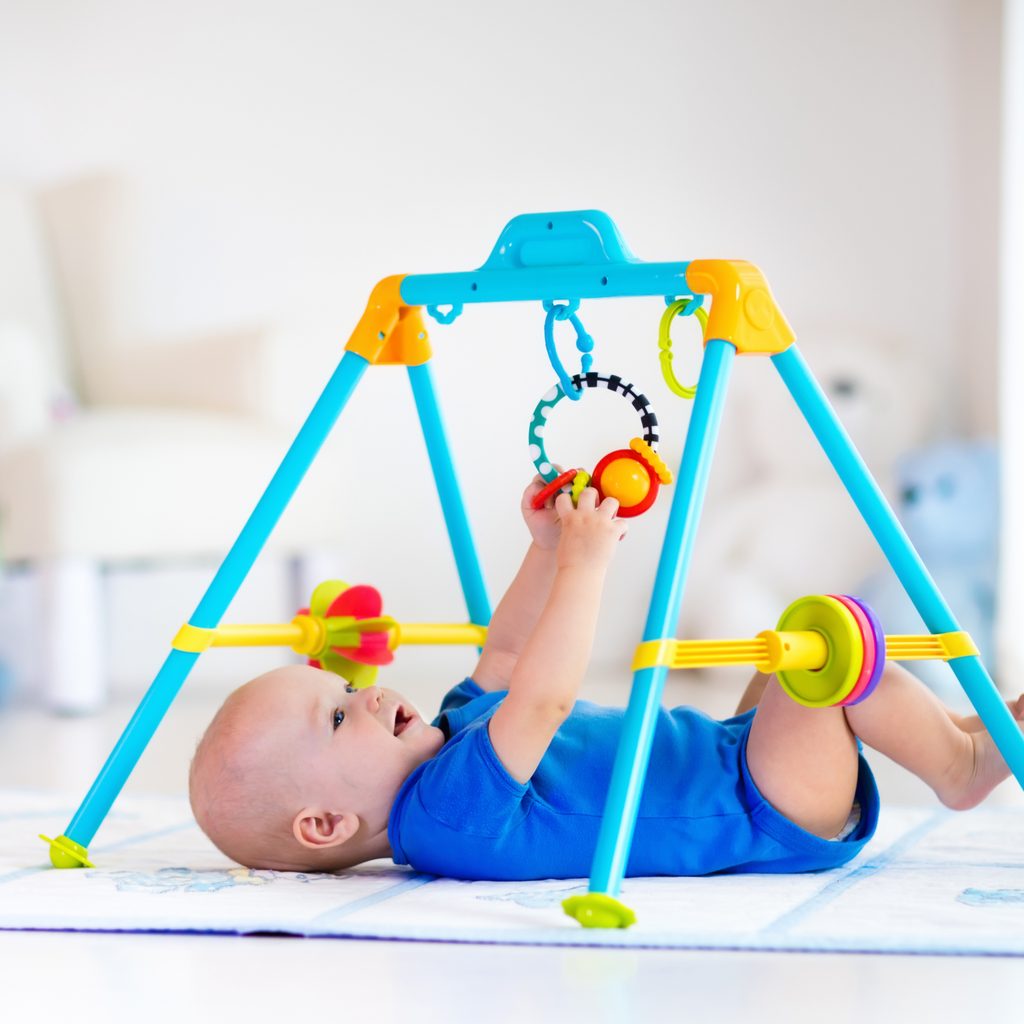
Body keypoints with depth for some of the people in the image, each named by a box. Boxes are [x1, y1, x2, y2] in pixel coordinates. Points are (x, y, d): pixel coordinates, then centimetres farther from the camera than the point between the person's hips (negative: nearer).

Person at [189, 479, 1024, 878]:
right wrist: (583, 565, -31)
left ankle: (954, 737, 26)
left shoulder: (455, 735, 5)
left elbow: (506, 663, 18)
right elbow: (541, 699, -37)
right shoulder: (451, 811, -27)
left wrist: (549, 549, 10)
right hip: (762, 821, -11)